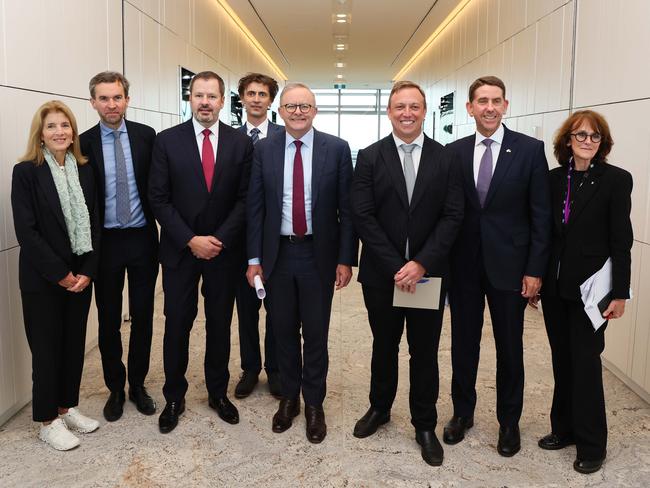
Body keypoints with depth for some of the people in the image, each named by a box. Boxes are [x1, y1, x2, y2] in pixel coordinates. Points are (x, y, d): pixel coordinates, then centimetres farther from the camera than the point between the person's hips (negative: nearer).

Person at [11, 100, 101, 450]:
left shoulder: (85, 171, 5)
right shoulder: (26, 172, -7)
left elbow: (93, 224, 4)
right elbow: (26, 230, -12)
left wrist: (87, 271, -6)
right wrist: (60, 274, -14)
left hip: (80, 275, 4)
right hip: (43, 278, -4)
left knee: (74, 343, 13)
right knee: (47, 347, 6)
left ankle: (67, 407, 30)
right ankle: (48, 421, 20)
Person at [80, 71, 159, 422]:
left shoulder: (146, 136, -1)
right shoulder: (84, 143, -2)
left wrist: (163, 227, -2)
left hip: (143, 238, 1)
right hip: (105, 242, 0)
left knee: (142, 315, 9)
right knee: (108, 320, 9)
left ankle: (138, 384, 27)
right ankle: (115, 388, 26)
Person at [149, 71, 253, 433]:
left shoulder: (241, 143, 0)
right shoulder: (168, 141, -2)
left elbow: (245, 198, -2)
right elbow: (159, 198, -5)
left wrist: (219, 239, -11)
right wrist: (191, 240, -13)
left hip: (224, 250, 1)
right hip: (179, 250, -1)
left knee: (220, 323, 11)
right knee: (177, 324, 6)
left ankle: (218, 392, 28)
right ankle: (174, 397, 23)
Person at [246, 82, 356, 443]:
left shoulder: (337, 149, -4)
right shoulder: (264, 150, 1)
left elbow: (347, 208, -3)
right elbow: (255, 207, 3)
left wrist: (346, 259, -6)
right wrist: (254, 258, 0)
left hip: (318, 255, -2)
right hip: (278, 254, 2)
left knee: (316, 333, 8)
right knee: (284, 332, 14)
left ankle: (314, 404, 27)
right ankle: (288, 397, 33)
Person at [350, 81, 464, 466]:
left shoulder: (445, 159, 0)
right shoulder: (370, 157, -1)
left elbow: (452, 217, -5)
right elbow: (363, 217, -8)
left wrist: (421, 264, -16)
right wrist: (395, 267, -15)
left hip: (428, 274, 0)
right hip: (382, 274, 0)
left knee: (425, 352, 10)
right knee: (384, 346, 17)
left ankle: (425, 425, 27)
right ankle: (380, 408, 38)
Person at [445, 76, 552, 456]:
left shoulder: (530, 150, -4)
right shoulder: (455, 152, 3)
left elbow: (541, 214, -5)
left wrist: (535, 270, -9)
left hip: (509, 266, -2)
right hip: (464, 266, 2)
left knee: (510, 348, 10)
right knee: (464, 343, 13)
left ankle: (509, 421, 29)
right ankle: (463, 412, 32)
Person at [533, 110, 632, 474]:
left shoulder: (616, 179, -7)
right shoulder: (555, 178, 6)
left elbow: (621, 240, -9)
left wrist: (620, 293, -11)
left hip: (589, 287, -4)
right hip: (555, 286, 4)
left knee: (585, 362, 2)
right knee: (562, 360, 14)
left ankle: (592, 444, 17)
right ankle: (564, 428, 29)